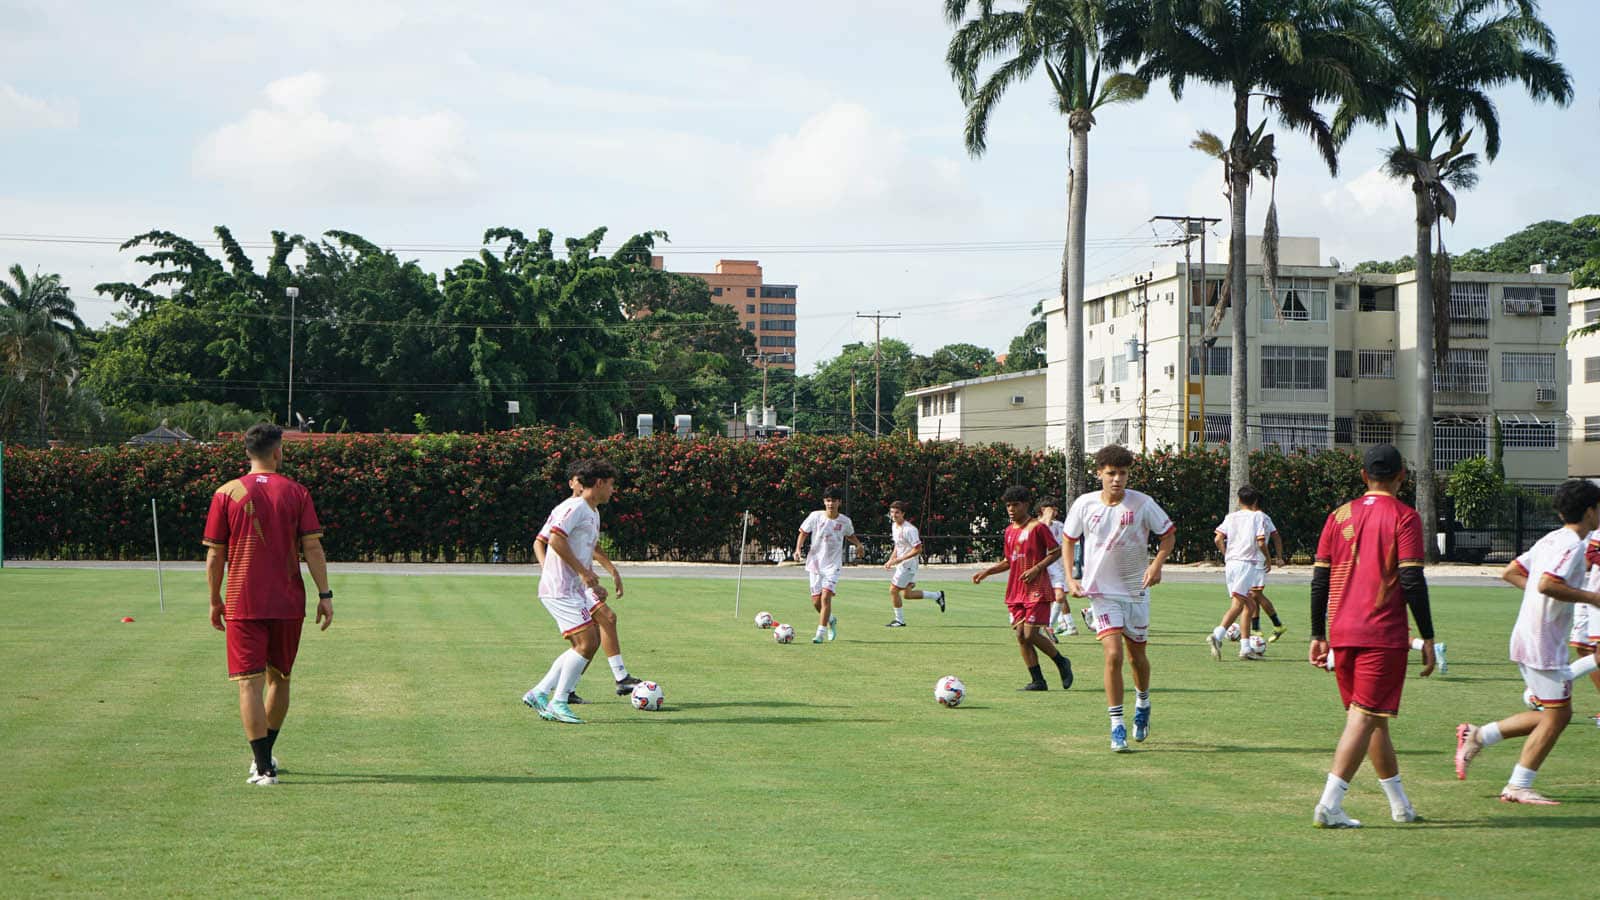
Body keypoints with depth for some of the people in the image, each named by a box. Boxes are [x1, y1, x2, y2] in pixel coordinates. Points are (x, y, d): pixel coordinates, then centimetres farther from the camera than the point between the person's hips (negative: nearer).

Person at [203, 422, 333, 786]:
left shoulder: (226, 494, -1)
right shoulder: (296, 492, 0)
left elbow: (215, 555, 1)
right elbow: (312, 548, -5)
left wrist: (215, 601, 11)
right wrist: (325, 595, -1)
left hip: (243, 605, -1)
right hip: (288, 604, 1)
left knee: (250, 683, -2)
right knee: (279, 678, 18)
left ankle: (263, 768, -8)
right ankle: (263, 755, 30)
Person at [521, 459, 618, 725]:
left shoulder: (593, 512, 20)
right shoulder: (575, 507, -12)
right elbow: (556, 540, -25)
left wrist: (594, 585, 19)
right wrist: (583, 573, -21)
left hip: (576, 590, 10)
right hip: (560, 589, -10)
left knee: (590, 643, 9)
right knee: (586, 643, -13)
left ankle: (539, 693, 12)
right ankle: (558, 703, -6)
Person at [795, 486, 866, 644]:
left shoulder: (845, 521, -1)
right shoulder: (816, 516, -5)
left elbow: (850, 535, 20)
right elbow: (803, 533, 3)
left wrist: (859, 545, 1)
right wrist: (798, 549, -13)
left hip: (833, 564, -1)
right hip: (815, 564, 1)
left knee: (826, 597, -17)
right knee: (816, 601, 4)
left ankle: (821, 633, -13)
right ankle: (831, 620, 36)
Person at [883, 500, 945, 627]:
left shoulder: (909, 530, -21)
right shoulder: (894, 526, 8)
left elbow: (918, 549, -22)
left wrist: (900, 559, -23)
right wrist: (891, 560, 10)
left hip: (908, 563, -9)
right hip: (900, 564, 9)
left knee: (893, 590, -7)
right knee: (907, 594, 13)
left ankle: (900, 620, 7)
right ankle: (937, 595, 27)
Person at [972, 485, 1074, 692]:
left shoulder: (1037, 527, -7)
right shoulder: (1009, 531, 14)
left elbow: (1057, 551, -5)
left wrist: (1037, 569, -15)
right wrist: (987, 572, 12)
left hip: (1036, 590, -7)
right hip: (1016, 591, 7)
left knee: (1031, 634, -13)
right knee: (1021, 636, 1)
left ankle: (1062, 662, 9)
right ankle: (1038, 681, 7)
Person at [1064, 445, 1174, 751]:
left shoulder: (1143, 504, -9)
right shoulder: (1084, 504, -5)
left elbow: (1168, 535, 1)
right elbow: (1069, 540, 9)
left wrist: (1157, 564, -17)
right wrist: (1070, 577, -3)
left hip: (1136, 590, 1)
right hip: (1101, 591, -1)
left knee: (1137, 655, 12)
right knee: (1113, 655, -15)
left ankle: (1142, 703, 44)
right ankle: (1117, 727, -8)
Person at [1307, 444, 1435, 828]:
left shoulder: (1340, 516, 10)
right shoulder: (1404, 517, -4)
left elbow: (1319, 579, 9)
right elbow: (1412, 581, -11)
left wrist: (1318, 635, 15)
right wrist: (1427, 638, -6)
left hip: (1341, 634, 6)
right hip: (1383, 635, -6)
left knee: (1368, 717, 16)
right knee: (1365, 717, -6)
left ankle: (1401, 805, 26)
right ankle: (1330, 804, -16)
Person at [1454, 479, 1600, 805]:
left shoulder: (1551, 540, 14)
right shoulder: (1571, 545, -14)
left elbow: (1510, 573, 18)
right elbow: (1547, 584, -28)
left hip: (1529, 639, 10)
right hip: (1543, 642, -10)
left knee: (1556, 714, 14)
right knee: (1556, 715, -4)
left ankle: (1477, 736, 14)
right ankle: (1518, 787, 0)